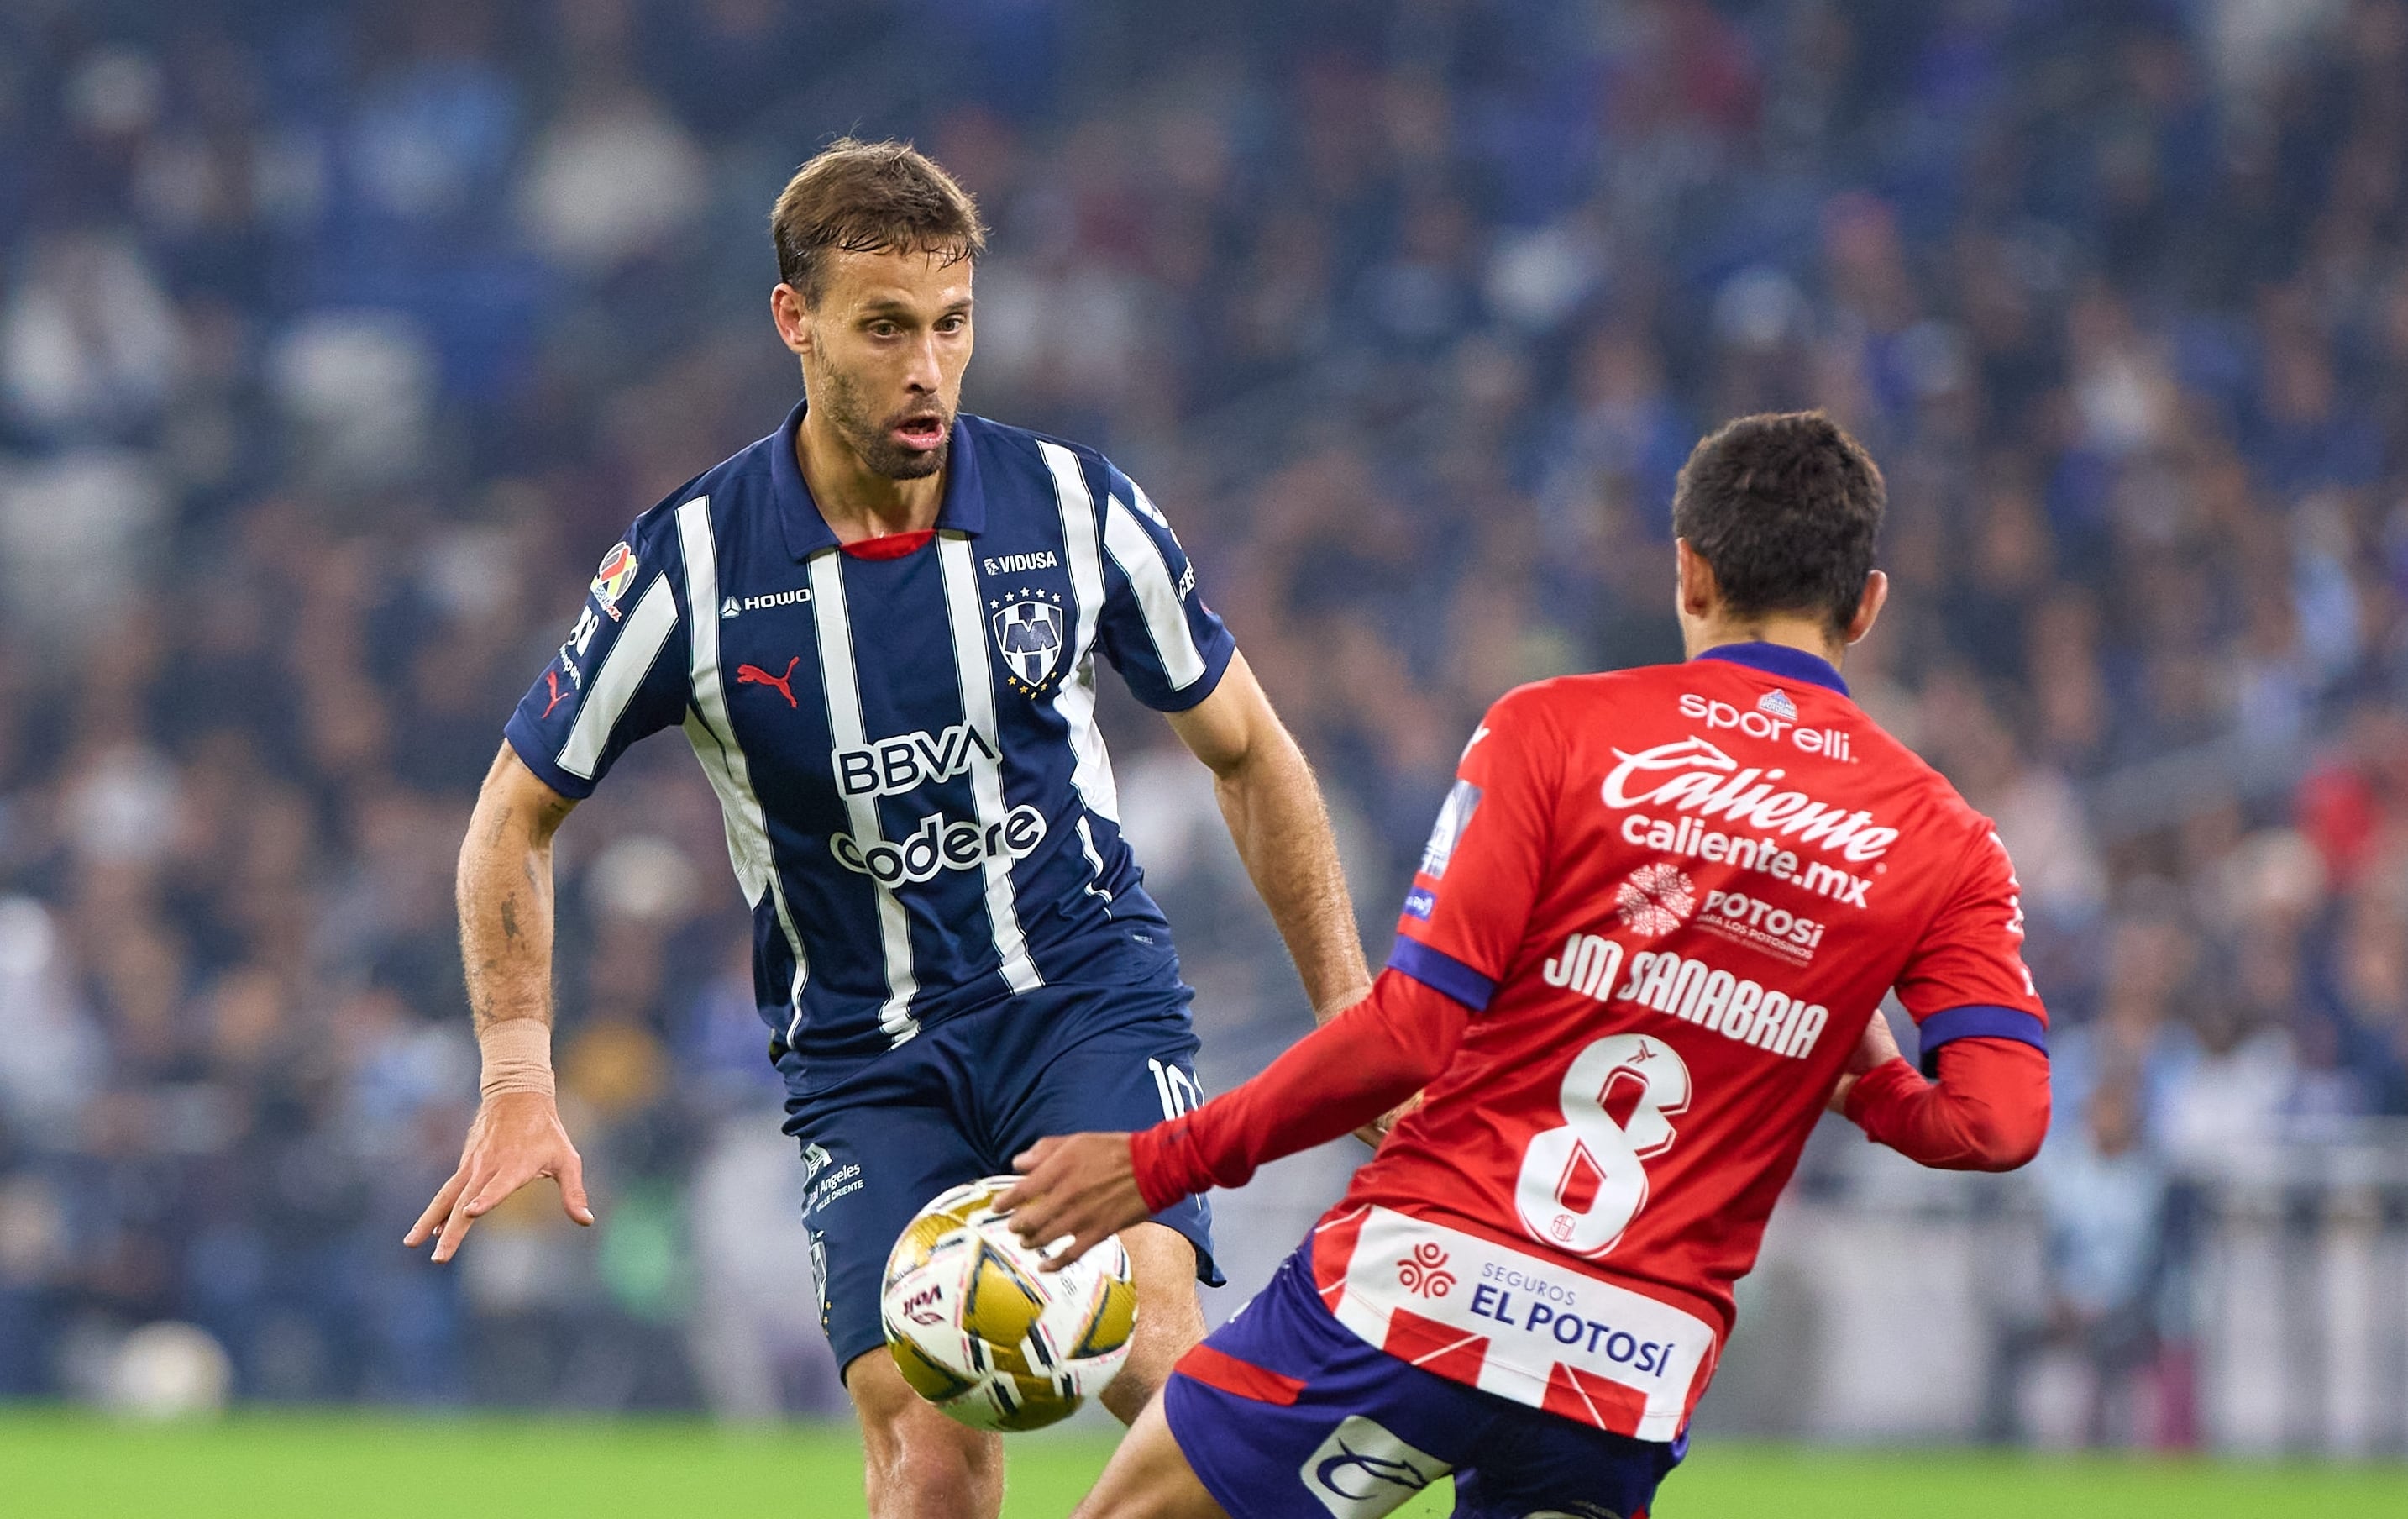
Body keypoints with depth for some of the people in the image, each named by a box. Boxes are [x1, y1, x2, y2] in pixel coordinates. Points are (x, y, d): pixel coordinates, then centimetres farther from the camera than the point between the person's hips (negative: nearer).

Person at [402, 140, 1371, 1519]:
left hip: (1088, 991, 0)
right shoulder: (691, 565, -10)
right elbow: (516, 814, 4)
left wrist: (1351, 1013, 5)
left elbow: (1246, 753, 9)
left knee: (1144, 1341, -27)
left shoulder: (1074, 508, -5)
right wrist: (518, 1081, -6)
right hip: (864, 1057, 0)